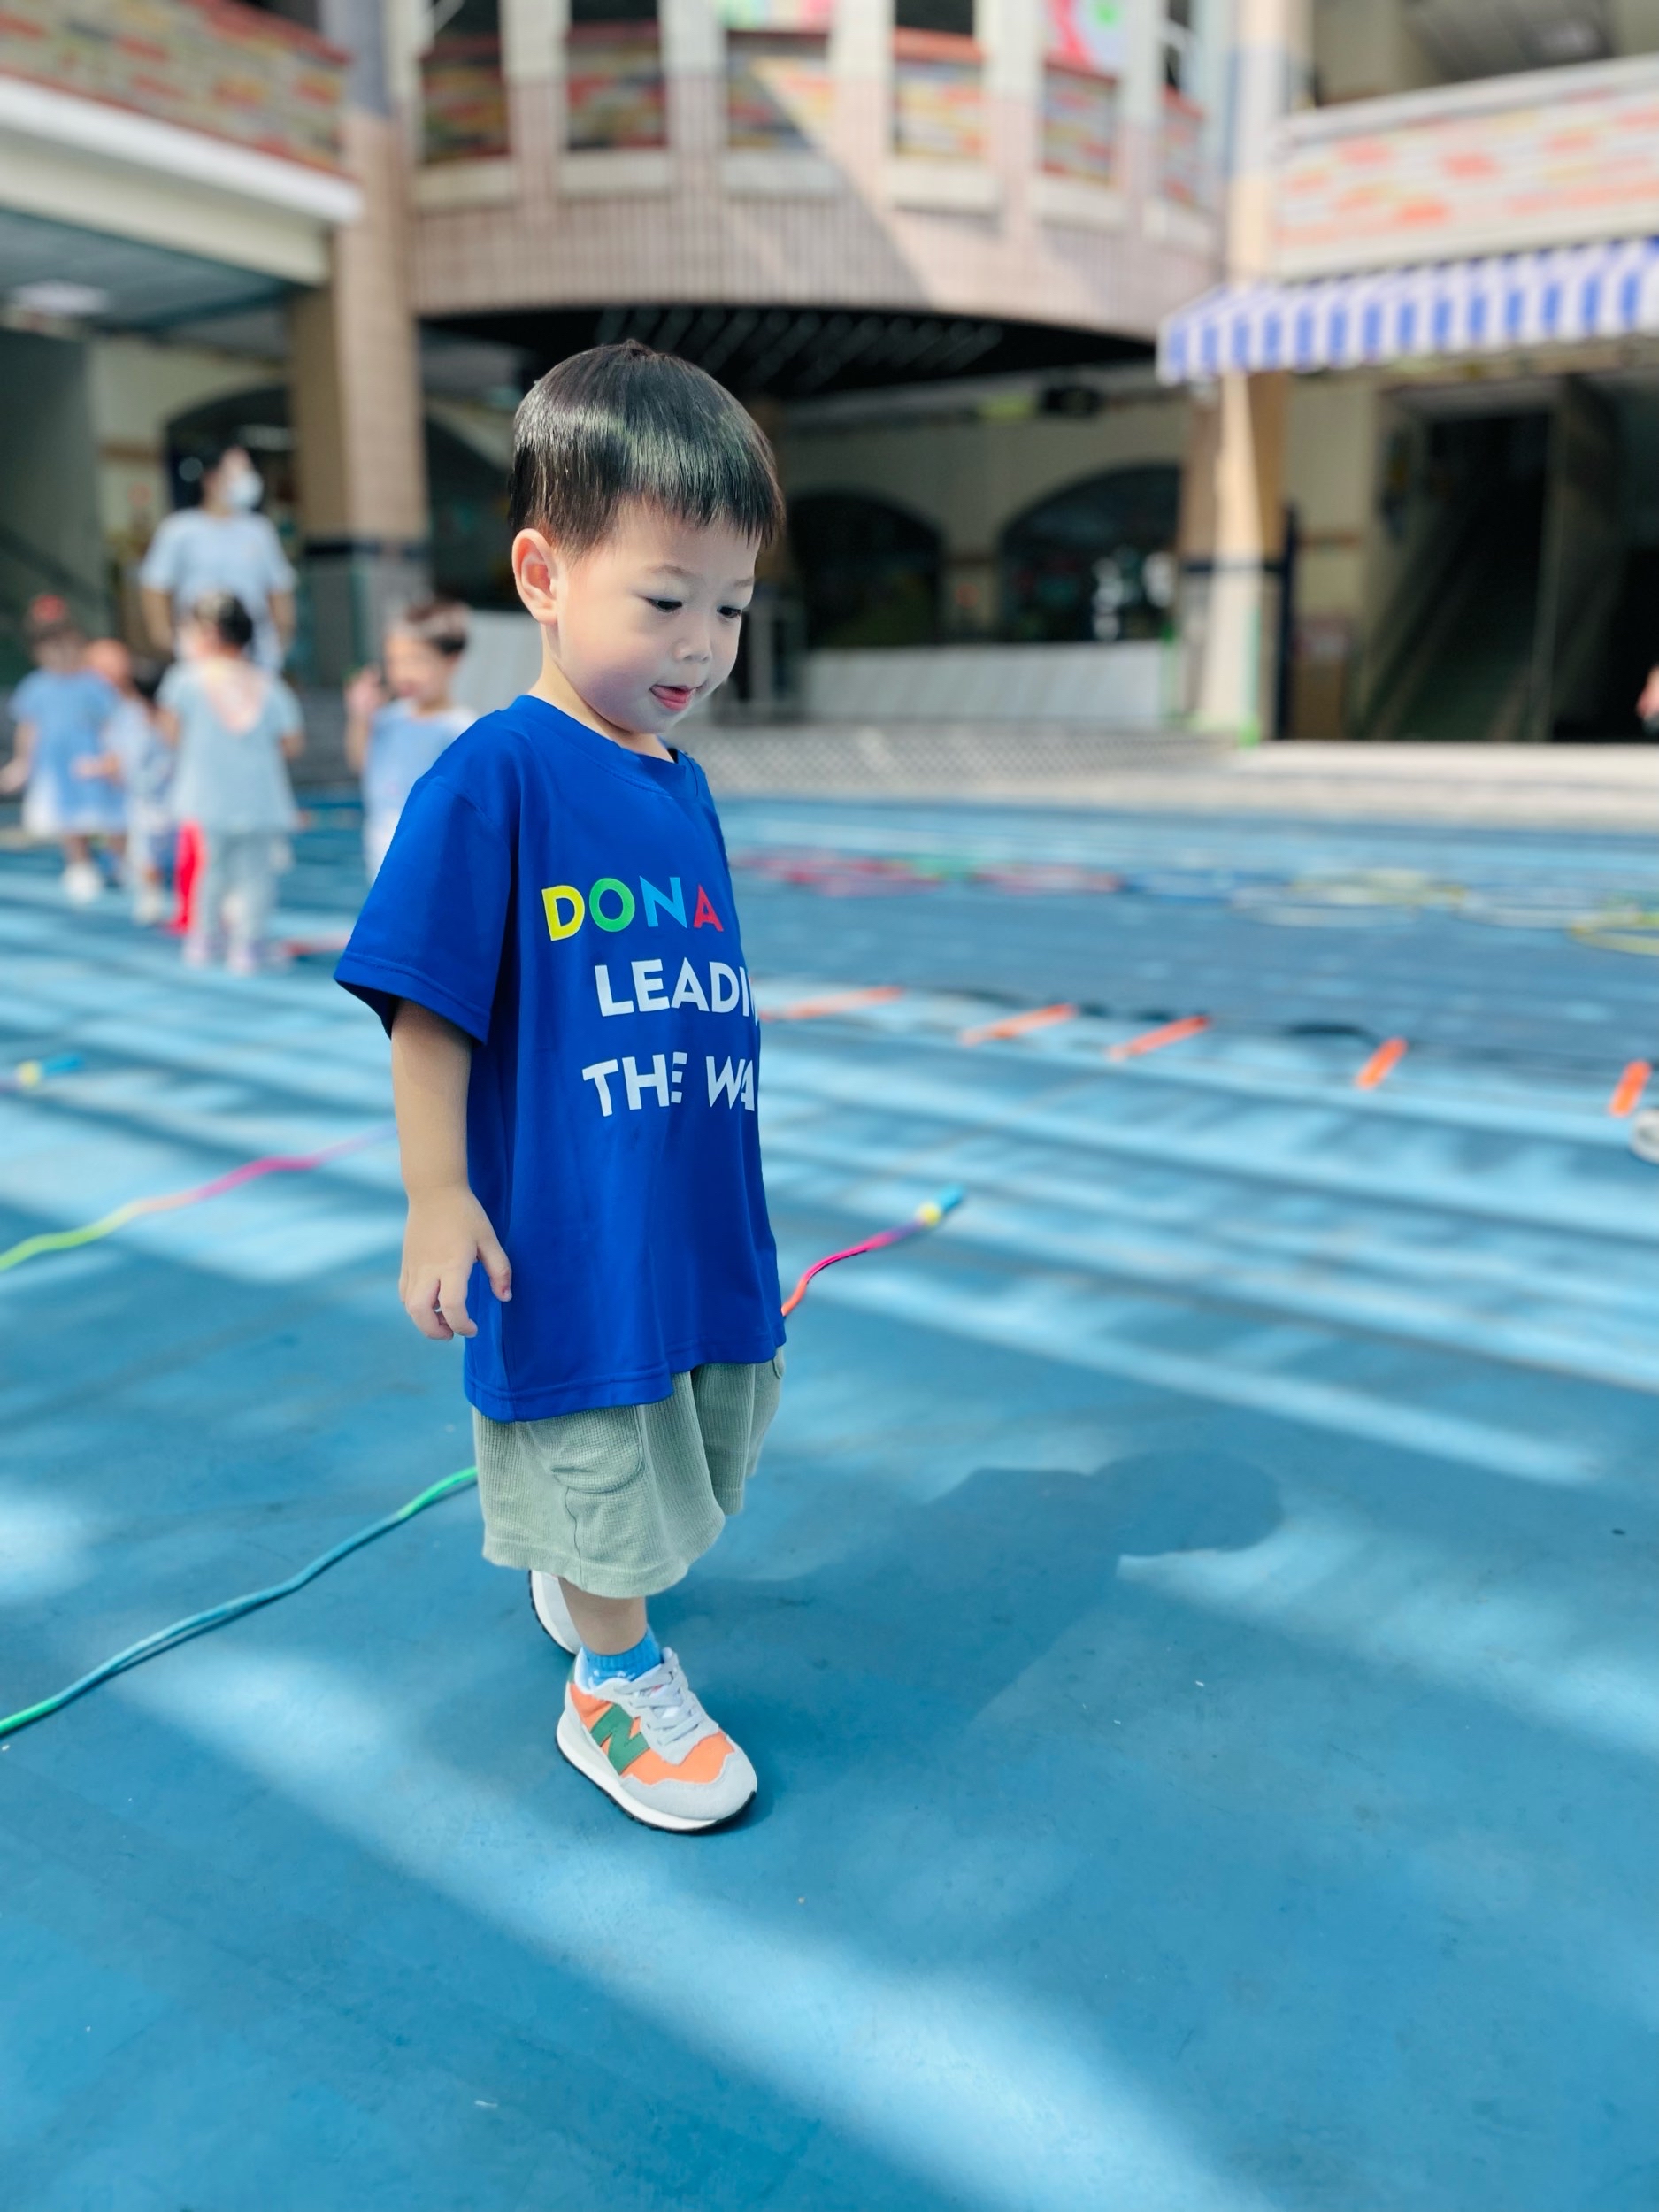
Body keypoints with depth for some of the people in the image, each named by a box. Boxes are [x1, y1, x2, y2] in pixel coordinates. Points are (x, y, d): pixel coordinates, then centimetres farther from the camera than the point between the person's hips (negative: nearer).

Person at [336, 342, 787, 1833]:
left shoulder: (683, 787, 6)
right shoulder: (494, 778, -16)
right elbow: (427, 1005, -15)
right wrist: (438, 1193, -16)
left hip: (703, 1212, 8)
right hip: (564, 1229, -7)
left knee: (682, 1458, 23)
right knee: (594, 1459, 10)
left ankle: (579, 1580, 51)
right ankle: (617, 1685, 34)